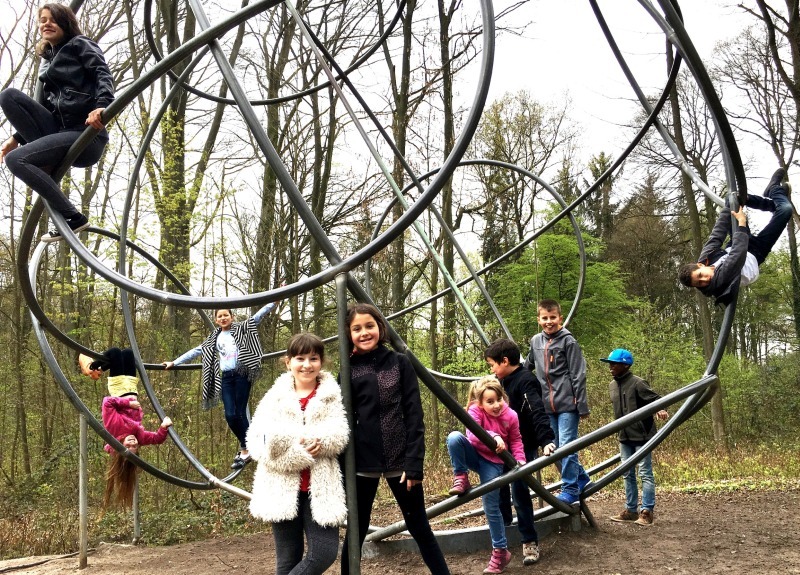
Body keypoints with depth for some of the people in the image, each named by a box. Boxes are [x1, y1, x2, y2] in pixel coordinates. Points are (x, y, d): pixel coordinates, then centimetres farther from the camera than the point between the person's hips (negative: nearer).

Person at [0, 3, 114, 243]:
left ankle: (73, 217, -14)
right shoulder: (48, 61, 25)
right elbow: (46, 106, 25)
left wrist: (101, 106, -34)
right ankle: (52, 162, -9)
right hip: (60, 130, 7)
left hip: (86, 135, -7)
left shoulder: (80, 44, 5)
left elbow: (103, 74, -13)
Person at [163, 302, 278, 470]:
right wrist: (174, 362, 20)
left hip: (242, 375, -4)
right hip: (226, 378, 4)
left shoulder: (241, 328, 8)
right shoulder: (214, 338, 18)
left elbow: (258, 316, -2)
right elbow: (196, 351, 21)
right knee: (230, 415, -4)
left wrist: (275, 300, -13)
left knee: (240, 413, -5)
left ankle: (245, 451, 7)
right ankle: (246, 447, 17)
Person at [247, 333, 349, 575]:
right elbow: (256, 441, -4)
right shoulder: (276, 396, 5)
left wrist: (320, 440, -25)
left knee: (325, 552, -9)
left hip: (320, 487, 0)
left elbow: (340, 435, -6)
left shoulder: (332, 396, 6)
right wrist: (295, 450, -16)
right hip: (282, 488, 0)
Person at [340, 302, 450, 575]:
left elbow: (414, 415, -3)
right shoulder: (348, 371, 0)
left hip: (400, 460, 0)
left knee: (419, 527, 10)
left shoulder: (400, 363, 0)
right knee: (356, 531, 10)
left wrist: (414, 462, -10)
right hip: (362, 464, 0)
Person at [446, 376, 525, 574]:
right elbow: (472, 434, -38)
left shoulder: (511, 416, -14)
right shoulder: (475, 410, -20)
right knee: (454, 437, -31)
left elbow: (516, 441, 2)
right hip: (474, 456, 0)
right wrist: (493, 436, -53)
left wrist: (520, 460, -14)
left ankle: (500, 551, 10)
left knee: (492, 507, -6)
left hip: (492, 462, 0)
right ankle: (461, 479, -13)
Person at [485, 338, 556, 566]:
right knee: (498, 488, 13)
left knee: (520, 493, -7)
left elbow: (537, 413, -30)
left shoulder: (526, 381, -18)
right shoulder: (507, 382, 9)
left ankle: (530, 542, 3)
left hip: (524, 448, -8)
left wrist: (546, 440, -40)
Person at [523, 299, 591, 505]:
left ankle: (570, 490, 3)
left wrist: (582, 406, -12)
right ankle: (581, 479, 27)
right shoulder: (535, 341, 9)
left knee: (567, 446, -7)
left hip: (567, 404, -6)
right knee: (556, 447, 11)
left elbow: (578, 376, -10)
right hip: (548, 405, 6)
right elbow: (528, 365, 27)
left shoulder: (568, 341, -8)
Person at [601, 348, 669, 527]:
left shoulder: (637, 383, -15)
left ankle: (647, 511, 2)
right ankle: (631, 510, 19)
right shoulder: (612, 385, 8)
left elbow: (656, 398, -14)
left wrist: (661, 410, -34)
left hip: (641, 435, -7)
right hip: (624, 437, 8)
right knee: (628, 474, 11)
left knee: (645, 474, -2)